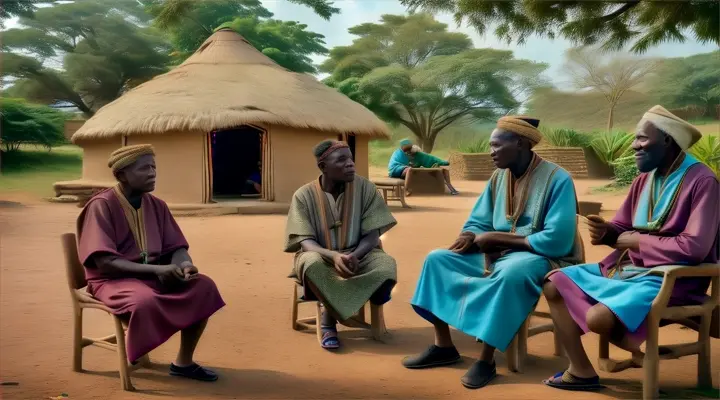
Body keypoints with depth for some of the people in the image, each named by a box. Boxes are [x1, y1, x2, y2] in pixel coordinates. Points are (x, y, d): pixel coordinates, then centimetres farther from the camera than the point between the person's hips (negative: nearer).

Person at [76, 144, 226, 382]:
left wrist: (184, 264, -19)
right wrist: (156, 269, -28)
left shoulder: (156, 205, 5)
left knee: (203, 286, -15)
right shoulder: (101, 206, -14)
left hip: (153, 274, 7)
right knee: (145, 300, -38)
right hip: (112, 279, -6)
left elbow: (176, 247, 6)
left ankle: (184, 362, -4)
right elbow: (104, 262, -22)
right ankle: (133, 361, -9)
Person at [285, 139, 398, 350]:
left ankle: (329, 317, -12)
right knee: (312, 264, -38)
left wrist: (355, 255, -30)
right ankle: (330, 320, -11)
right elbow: (305, 242, -14)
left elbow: (372, 234, -7)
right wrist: (333, 256, -36)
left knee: (386, 264, -32)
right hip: (321, 256, -1)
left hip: (359, 254, 2)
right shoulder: (304, 195, -8)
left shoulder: (365, 188, -6)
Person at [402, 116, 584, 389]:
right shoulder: (499, 177, 5)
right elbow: (476, 224, 10)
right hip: (497, 254, 7)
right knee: (438, 259, -4)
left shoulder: (557, 179, -16)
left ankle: (486, 359, -26)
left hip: (542, 257, -7)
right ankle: (443, 346, -3)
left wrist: (498, 237, -20)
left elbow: (556, 241, -25)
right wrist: (473, 238, -17)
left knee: (510, 273, -40)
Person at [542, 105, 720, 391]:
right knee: (555, 284, 0)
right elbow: (623, 229, 14)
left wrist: (637, 241, -14)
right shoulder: (644, 180, 9)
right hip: (627, 267, 9)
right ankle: (581, 371, -2)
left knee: (598, 318, -30)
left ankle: (640, 348, 5)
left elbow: (694, 248, -25)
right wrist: (608, 232, -11)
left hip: (671, 279, -9)